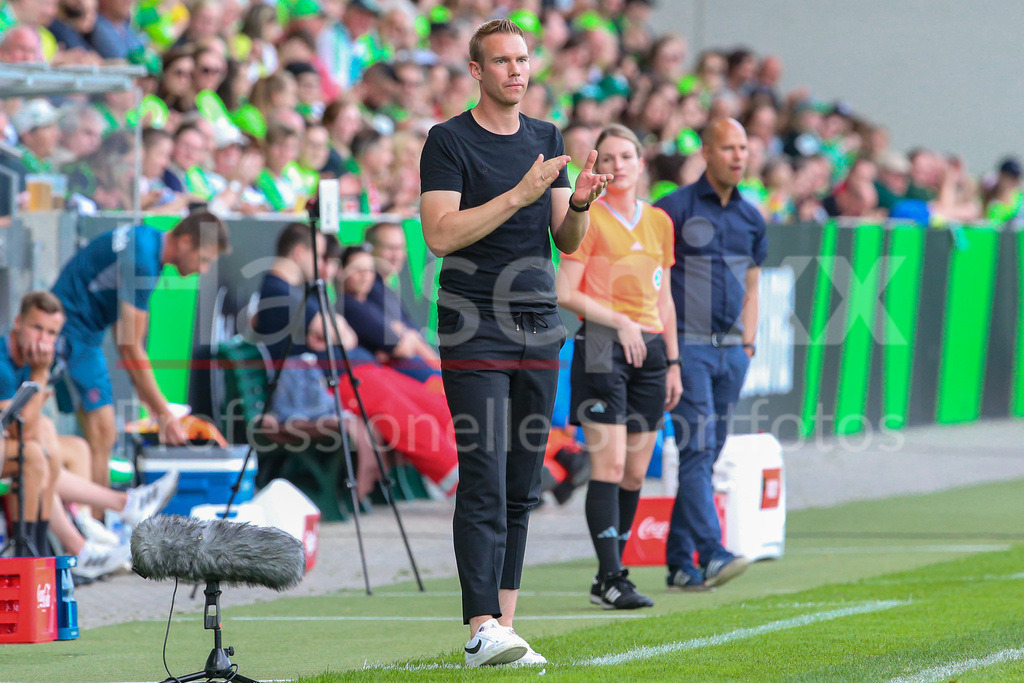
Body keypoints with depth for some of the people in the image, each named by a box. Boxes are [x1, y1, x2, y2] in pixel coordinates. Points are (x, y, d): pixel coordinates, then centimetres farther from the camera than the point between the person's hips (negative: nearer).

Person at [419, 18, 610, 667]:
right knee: (484, 484, -12)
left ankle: (504, 621, 7)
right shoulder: (449, 140, -3)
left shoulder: (548, 139, 15)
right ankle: (482, 632, -16)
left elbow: (567, 242, 15)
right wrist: (520, 194, -18)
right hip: (475, 331, -6)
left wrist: (579, 205, -7)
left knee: (523, 489, 4)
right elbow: (441, 234, -13)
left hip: (540, 331, 6)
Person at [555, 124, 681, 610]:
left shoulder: (659, 221, 14)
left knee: (636, 472, 4)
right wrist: (619, 321, -14)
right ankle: (609, 579, -13)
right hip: (603, 347, -6)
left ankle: (611, 572, 13)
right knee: (609, 464, -12)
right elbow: (566, 293, -7)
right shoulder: (589, 218, -2)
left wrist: (673, 362, 17)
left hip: (650, 348, 6)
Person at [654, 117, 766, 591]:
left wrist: (748, 345, 12)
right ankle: (711, 554, -23)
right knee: (696, 449, -15)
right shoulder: (675, 209, -4)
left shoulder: (751, 218, 14)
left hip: (730, 351, 6)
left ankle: (679, 562, 11)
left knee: (707, 456, 7)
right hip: (686, 344, -6)